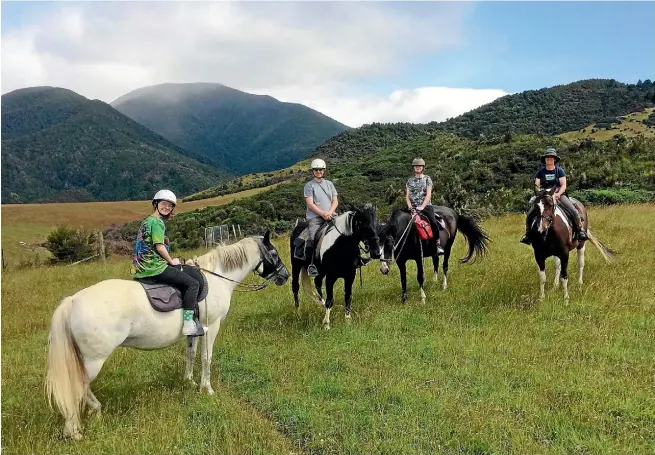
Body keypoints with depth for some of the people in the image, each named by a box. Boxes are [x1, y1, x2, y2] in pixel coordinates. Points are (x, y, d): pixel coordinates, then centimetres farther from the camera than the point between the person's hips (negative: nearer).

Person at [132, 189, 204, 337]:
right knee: (193, 283, -9)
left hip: (143, 269, 10)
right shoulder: (157, 222, -10)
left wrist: (169, 261, 18)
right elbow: (159, 247, -17)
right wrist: (172, 261, -3)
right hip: (155, 268, -10)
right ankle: (188, 323, -15)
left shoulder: (147, 221, 19)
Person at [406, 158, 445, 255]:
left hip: (426, 205, -3)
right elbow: (407, 196, 9)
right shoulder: (410, 180, 13)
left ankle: (438, 245, -18)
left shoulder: (427, 179, 5)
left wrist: (422, 207, -17)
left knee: (433, 222, -24)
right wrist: (410, 207, -8)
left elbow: (428, 194, -5)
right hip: (413, 206, 3)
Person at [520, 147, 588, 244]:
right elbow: (536, 185, 5)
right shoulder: (540, 172, 7)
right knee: (529, 214, -15)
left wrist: (558, 194, -20)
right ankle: (527, 233, 0)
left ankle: (581, 230, -5)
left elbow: (563, 185, -2)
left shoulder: (559, 171, 3)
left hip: (559, 194, -1)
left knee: (574, 211, -21)